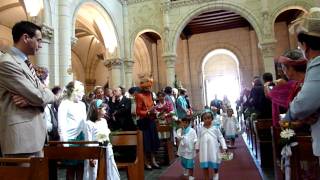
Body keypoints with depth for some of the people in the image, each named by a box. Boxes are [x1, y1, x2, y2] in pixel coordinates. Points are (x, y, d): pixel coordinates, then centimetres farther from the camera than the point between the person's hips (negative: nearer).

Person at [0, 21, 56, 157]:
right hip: (21, 139, -9)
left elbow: (49, 95, 9)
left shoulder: (26, 63, 15)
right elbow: (39, 97, -20)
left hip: (35, 136, 9)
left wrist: (30, 98, -12)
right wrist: (38, 96, 4)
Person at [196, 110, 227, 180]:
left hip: (213, 149, -1)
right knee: (205, 166, 6)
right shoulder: (201, 129, 2)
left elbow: (221, 138, 0)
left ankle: (216, 173, 47)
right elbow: (198, 139, 11)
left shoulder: (215, 128, -3)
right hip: (204, 150, 1)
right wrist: (197, 147, 13)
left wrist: (224, 147, -6)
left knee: (215, 164, 17)